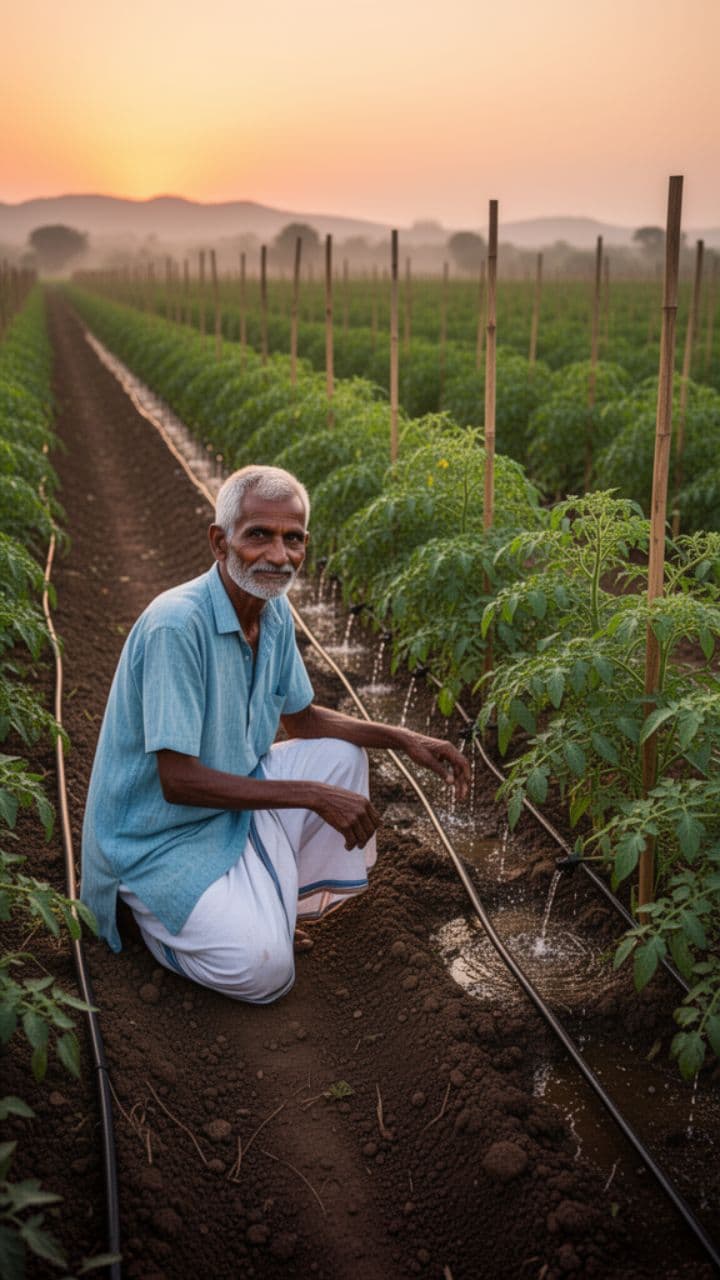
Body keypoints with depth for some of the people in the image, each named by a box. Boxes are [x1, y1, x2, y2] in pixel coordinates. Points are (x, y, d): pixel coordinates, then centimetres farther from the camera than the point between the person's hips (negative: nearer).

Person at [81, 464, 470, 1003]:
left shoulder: (275, 612, -2)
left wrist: (404, 738, -1)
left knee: (343, 754, 7)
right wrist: (314, 796, -26)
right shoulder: (176, 624, -29)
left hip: (235, 797, 8)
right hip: (161, 834, -8)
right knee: (263, 970, -21)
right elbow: (177, 781, -30)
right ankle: (157, 914, 6)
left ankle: (299, 899, 15)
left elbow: (302, 719, 12)